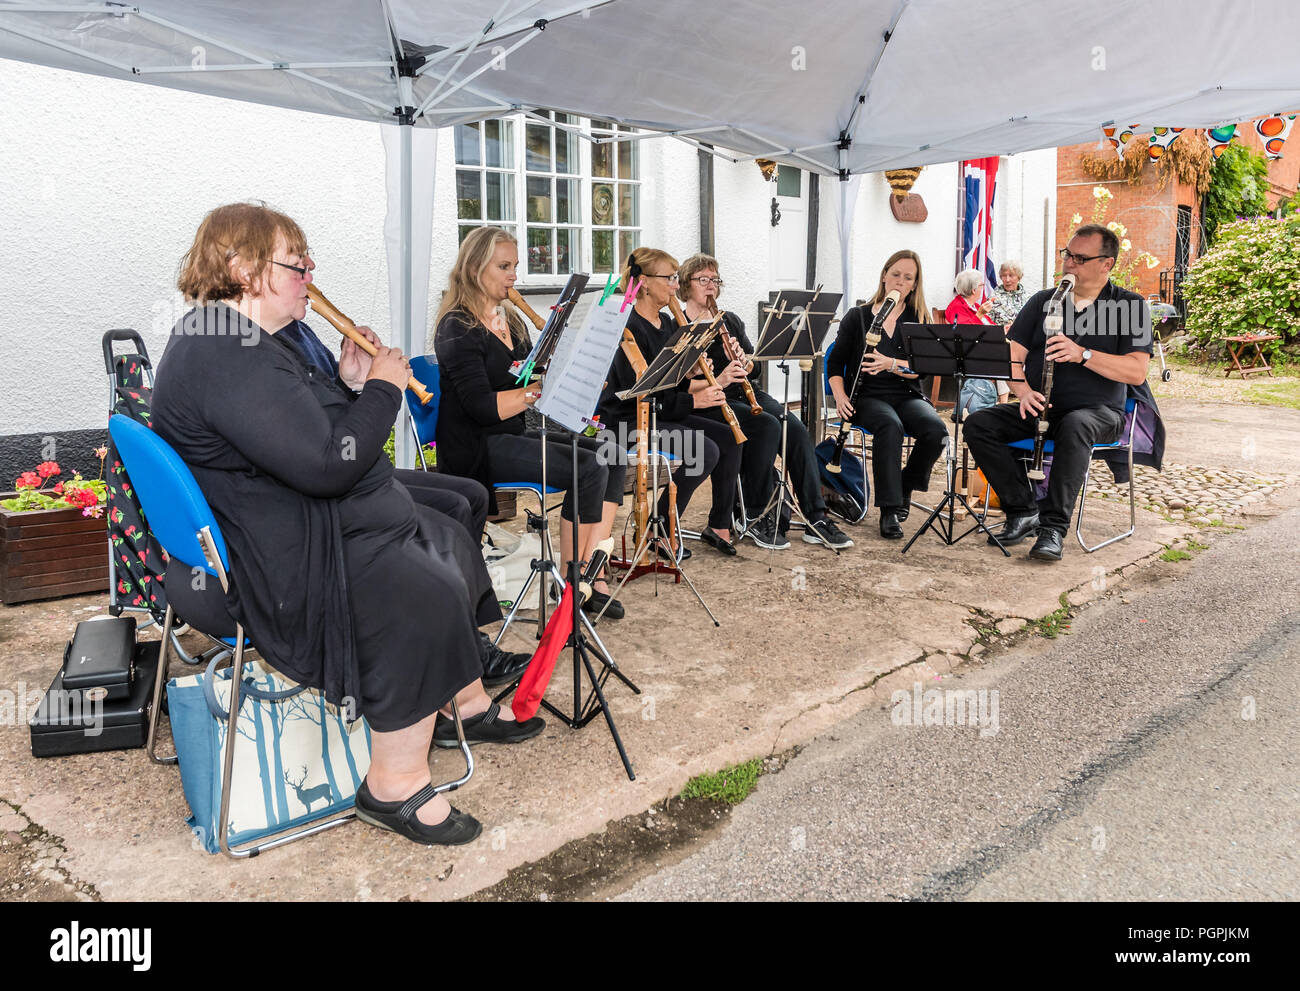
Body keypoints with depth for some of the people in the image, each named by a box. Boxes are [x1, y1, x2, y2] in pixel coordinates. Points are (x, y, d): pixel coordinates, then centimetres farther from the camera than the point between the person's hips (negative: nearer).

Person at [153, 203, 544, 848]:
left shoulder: (238, 339, 14)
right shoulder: (226, 358, -24)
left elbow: (311, 430, 19)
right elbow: (327, 462, -30)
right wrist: (382, 388, -16)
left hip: (305, 522, 12)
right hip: (284, 562, -12)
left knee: (445, 540, 17)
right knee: (422, 597, -27)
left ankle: (466, 706, 26)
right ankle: (395, 788, -13)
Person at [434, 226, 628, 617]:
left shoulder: (510, 321, 17)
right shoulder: (458, 328, -10)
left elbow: (535, 377, 13)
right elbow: (483, 406, -21)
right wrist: (541, 389, -25)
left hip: (514, 435, 9)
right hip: (476, 448, -9)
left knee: (612, 455, -8)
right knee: (588, 467, -24)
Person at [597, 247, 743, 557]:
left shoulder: (667, 322, 10)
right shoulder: (629, 329, -18)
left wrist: (696, 383, -5)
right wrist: (693, 401, -25)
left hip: (661, 414, 9)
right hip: (627, 422, -9)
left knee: (729, 438, -4)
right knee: (705, 451, -24)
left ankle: (718, 526, 7)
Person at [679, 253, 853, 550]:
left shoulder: (730, 320, 19)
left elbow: (754, 368, 12)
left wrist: (746, 363, -11)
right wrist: (716, 382, -28)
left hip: (747, 392, 6)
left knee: (796, 429, -20)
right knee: (768, 425, -32)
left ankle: (817, 519, -19)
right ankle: (757, 518, -20)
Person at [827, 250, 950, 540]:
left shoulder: (919, 320, 10)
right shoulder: (857, 317, 8)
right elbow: (835, 364, 6)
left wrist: (891, 364, -23)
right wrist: (840, 396, -12)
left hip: (907, 396, 2)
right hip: (867, 396, -2)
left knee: (936, 430, -30)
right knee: (890, 425, -37)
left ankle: (905, 489, -2)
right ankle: (889, 510, -30)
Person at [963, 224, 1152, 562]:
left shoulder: (1130, 305, 2)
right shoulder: (1043, 301, 13)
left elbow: (1137, 372, -10)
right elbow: (1012, 356, 3)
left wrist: (1083, 354, -22)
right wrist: (1024, 392, -17)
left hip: (1097, 411, -4)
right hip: (1040, 408, 4)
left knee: (1074, 426, -40)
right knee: (978, 424, -21)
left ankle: (1054, 527, -33)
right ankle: (1023, 511, -15)